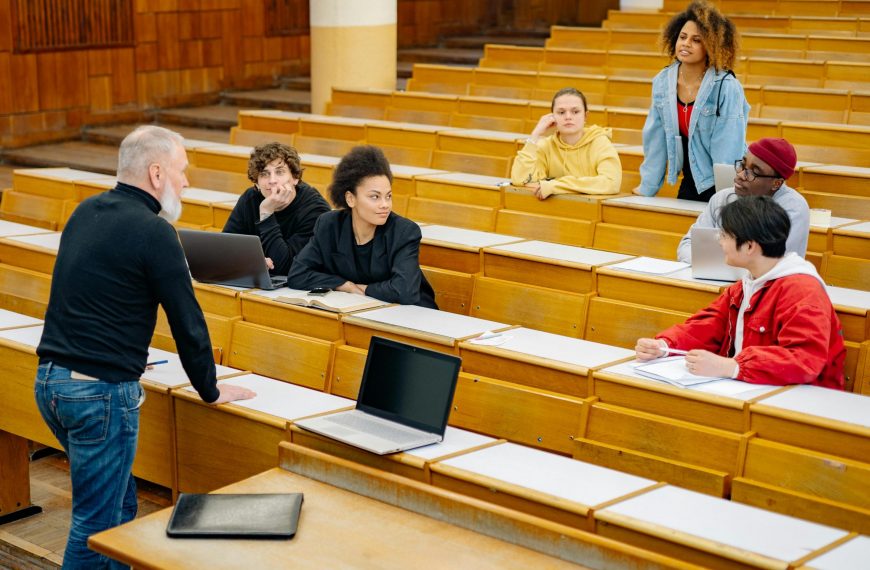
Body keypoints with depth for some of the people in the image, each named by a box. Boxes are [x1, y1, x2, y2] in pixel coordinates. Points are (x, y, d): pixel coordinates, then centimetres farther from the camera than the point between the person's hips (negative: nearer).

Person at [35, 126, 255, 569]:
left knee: (120, 502, 20)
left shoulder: (85, 212, 11)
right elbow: (187, 321, -11)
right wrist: (210, 392, 3)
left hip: (50, 380, 9)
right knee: (97, 523, 0)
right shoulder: (153, 231, -14)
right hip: (100, 393, -9)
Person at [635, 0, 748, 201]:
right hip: (689, 185, 5)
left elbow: (728, 149, -18)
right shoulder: (662, 82, -2)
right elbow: (655, 139, 4)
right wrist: (647, 188, 7)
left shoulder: (727, 87, -16)